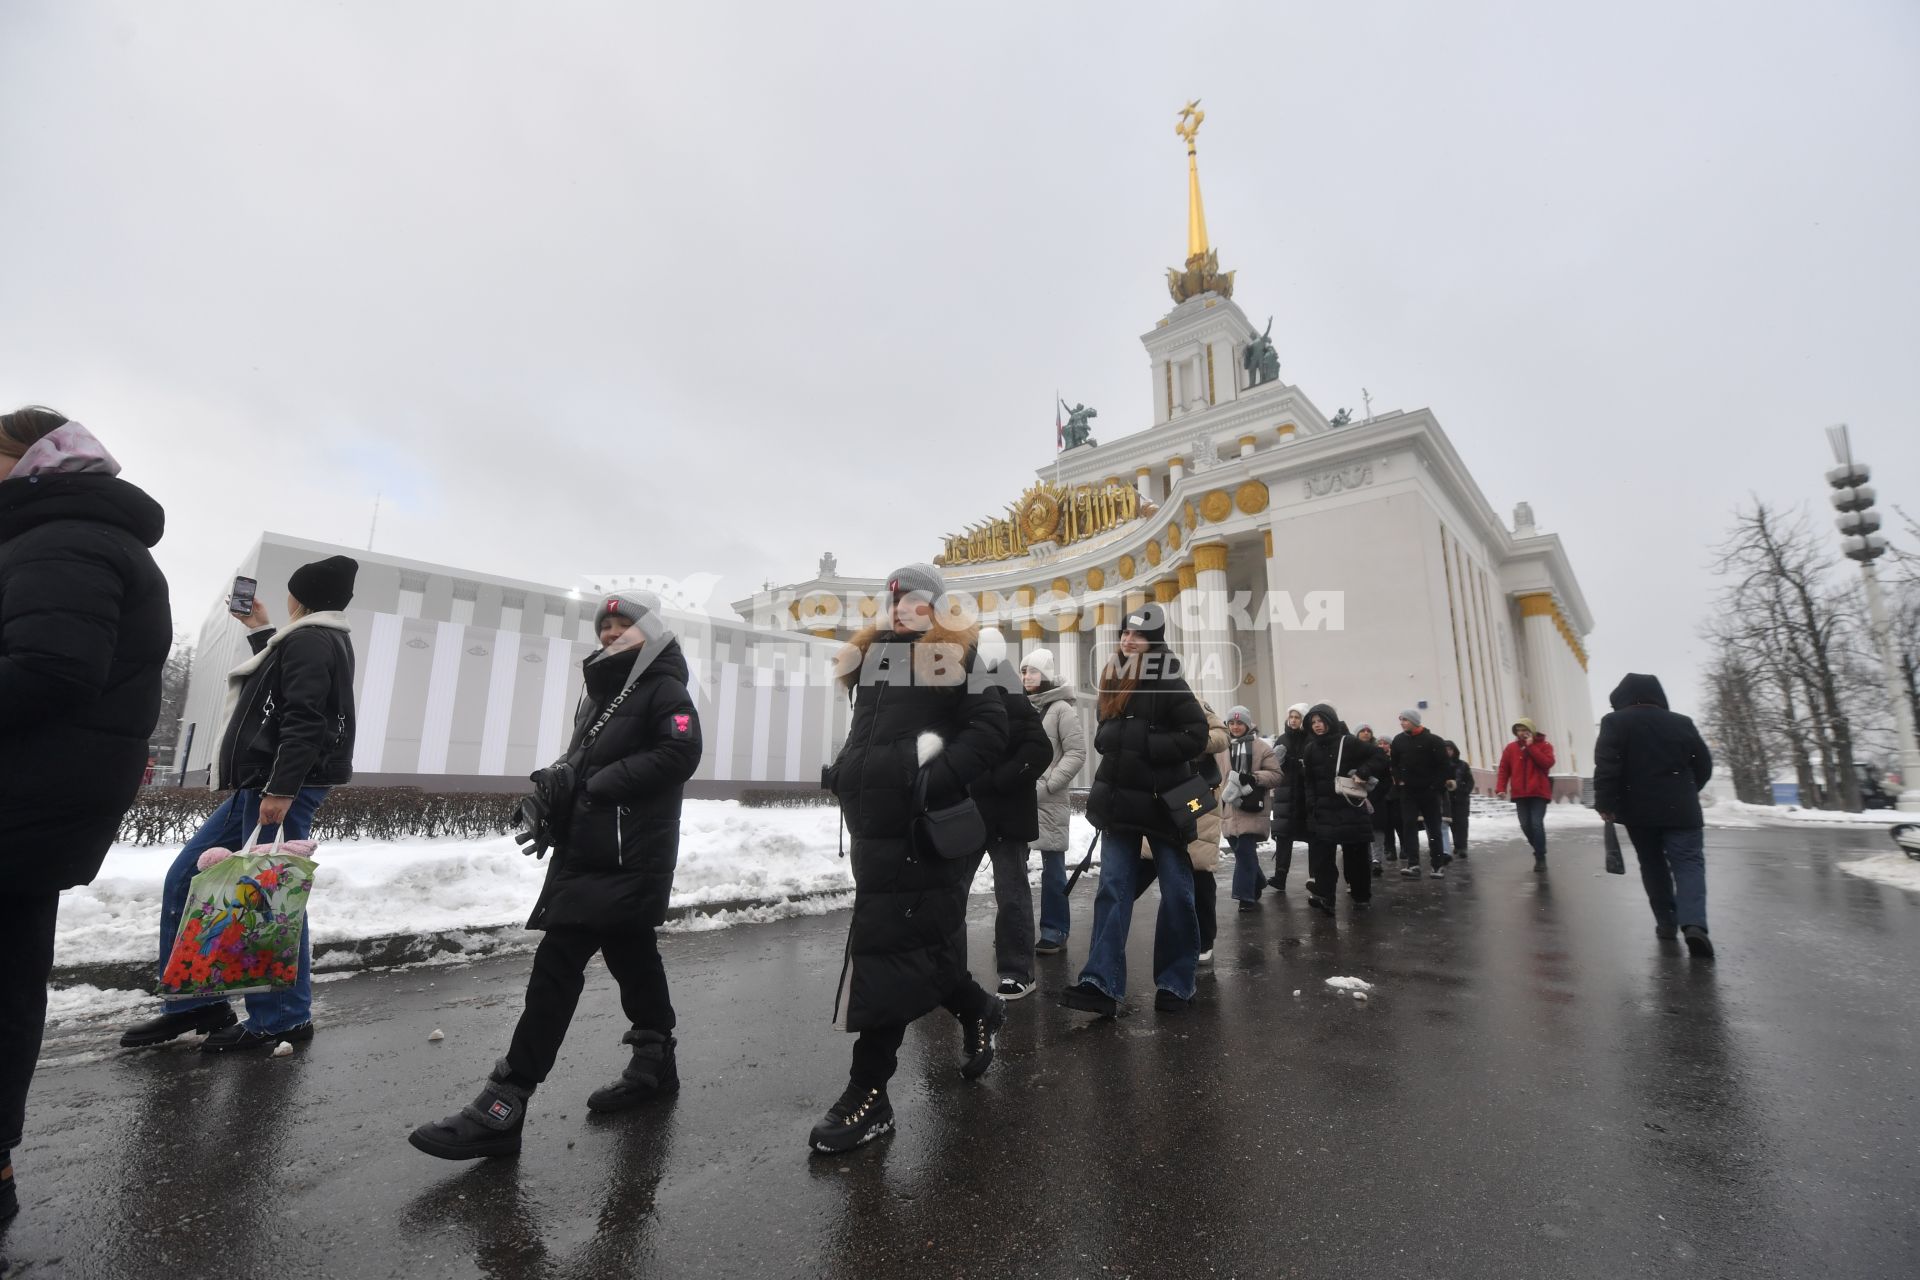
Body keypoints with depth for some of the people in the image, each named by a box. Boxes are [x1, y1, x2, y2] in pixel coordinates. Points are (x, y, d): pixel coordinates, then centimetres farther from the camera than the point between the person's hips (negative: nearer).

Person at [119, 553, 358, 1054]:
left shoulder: (308, 641, -13)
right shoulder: (323, 641, 19)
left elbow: (302, 722, -23)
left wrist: (281, 788, -27)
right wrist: (260, 631, 36)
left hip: (279, 787, -11)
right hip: (262, 785, 11)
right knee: (185, 880, 16)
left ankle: (283, 1018, 5)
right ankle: (197, 1004, 22)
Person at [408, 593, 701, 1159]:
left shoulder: (664, 690, -8)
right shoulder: (602, 692, 20)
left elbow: (679, 753, -22)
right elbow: (582, 763, 21)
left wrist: (597, 783, -19)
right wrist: (560, 781, -1)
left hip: (626, 859, -9)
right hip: (588, 853, 9)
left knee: (557, 964, -8)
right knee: (631, 955, 17)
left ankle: (503, 1106, -1)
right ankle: (654, 1064, 32)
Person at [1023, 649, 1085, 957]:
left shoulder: (1061, 708, -6)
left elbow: (1077, 752, -10)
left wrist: (1046, 786, -15)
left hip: (1049, 801, -5)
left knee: (1052, 866, 4)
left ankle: (1055, 932, 16)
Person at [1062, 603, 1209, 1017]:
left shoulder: (1168, 683, -10)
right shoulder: (1114, 681, 10)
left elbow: (1197, 735, -18)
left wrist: (1145, 744, -20)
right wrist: (1109, 738, -1)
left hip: (1162, 802, -5)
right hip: (1120, 801, 5)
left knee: (1176, 893, 7)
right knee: (1113, 890, 0)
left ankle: (1175, 983, 20)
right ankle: (1102, 983, 1)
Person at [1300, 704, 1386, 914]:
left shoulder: (1348, 742, -5)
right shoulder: (1311, 749, 8)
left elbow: (1379, 757, -5)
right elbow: (1309, 781, 10)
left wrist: (1363, 773, -17)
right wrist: (1311, 806, 0)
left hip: (1350, 807, -3)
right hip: (1323, 810, 3)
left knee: (1356, 853, 7)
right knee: (1322, 853, -8)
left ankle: (1362, 896, 23)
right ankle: (1323, 896, -12)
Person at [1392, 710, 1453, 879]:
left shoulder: (1432, 740, -8)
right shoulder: (1398, 740, 5)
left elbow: (1444, 762, -10)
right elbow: (1395, 763, 14)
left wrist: (1446, 780, -15)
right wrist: (1398, 780, 3)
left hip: (1429, 790, -3)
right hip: (1407, 791, 3)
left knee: (1434, 827, 7)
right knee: (1409, 826, -6)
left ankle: (1438, 864, 17)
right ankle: (1413, 865, -8)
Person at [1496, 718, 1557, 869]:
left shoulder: (1544, 745, 2)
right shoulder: (1511, 748, 8)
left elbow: (1547, 763, -16)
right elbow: (1504, 769, 7)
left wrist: (1531, 746, -14)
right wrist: (1501, 788, -3)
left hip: (1539, 793, -3)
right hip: (1520, 794, 3)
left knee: (1537, 824, -11)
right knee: (1525, 826, 5)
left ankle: (1541, 858, -3)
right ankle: (1539, 852, 26)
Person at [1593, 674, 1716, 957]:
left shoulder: (1614, 722, -5)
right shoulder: (1682, 722, 6)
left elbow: (1606, 765, -14)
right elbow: (1704, 765, 14)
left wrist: (1605, 803, -9)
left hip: (1638, 811, -1)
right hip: (1680, 810, 1)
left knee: (1652, 866, 13)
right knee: (1689, 863, -1)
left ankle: (1666, 921, 18)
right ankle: (1693, 923, -20)